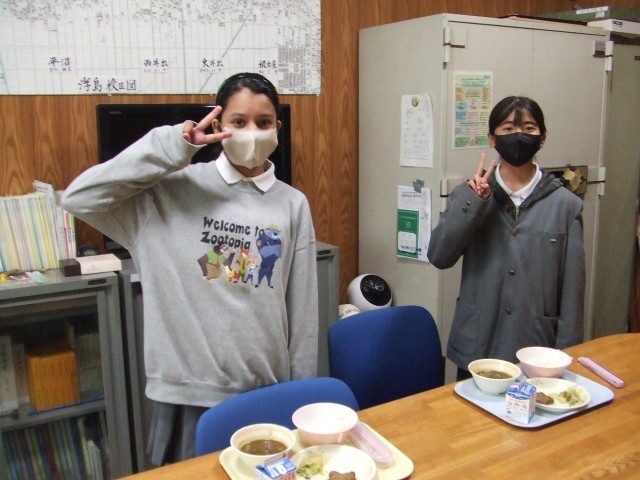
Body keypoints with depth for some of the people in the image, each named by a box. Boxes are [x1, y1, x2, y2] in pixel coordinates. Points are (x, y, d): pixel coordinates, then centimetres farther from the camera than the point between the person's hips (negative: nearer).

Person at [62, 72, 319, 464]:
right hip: (190, 390, -1)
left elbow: (303, 311, 2)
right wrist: (171, 148, -15)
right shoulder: (175, 190, -4)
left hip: (267, 390, 2)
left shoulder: (293, 205, 1)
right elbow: (79, 198, -12)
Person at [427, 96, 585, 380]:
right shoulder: (469, 194, 0)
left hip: (537, 350, 0)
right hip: (475, 348, 1)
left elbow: (572, 287, -2)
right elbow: (439, 257, -11)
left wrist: (566, 356, -2)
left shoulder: (565, 204, -3)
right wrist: (472, 201, -19)